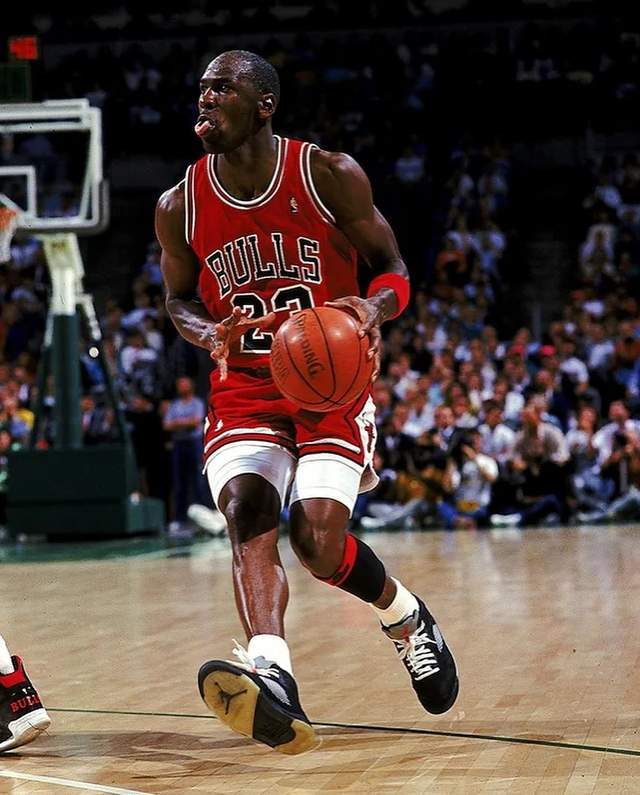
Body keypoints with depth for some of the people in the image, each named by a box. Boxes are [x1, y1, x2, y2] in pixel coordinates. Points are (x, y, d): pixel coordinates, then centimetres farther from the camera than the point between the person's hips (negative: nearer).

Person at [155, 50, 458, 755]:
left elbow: (392, 267, -1)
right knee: (246, 512, -25)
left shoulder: (330, 176, -10)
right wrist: (210, 334, -11)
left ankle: (407, 618, 18)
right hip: (243, 388, 2)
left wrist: (373, 309, -25)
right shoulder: (180, 207, -2)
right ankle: (271, 678, -45)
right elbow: (178, 298, 14)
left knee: (317, 537, -16)